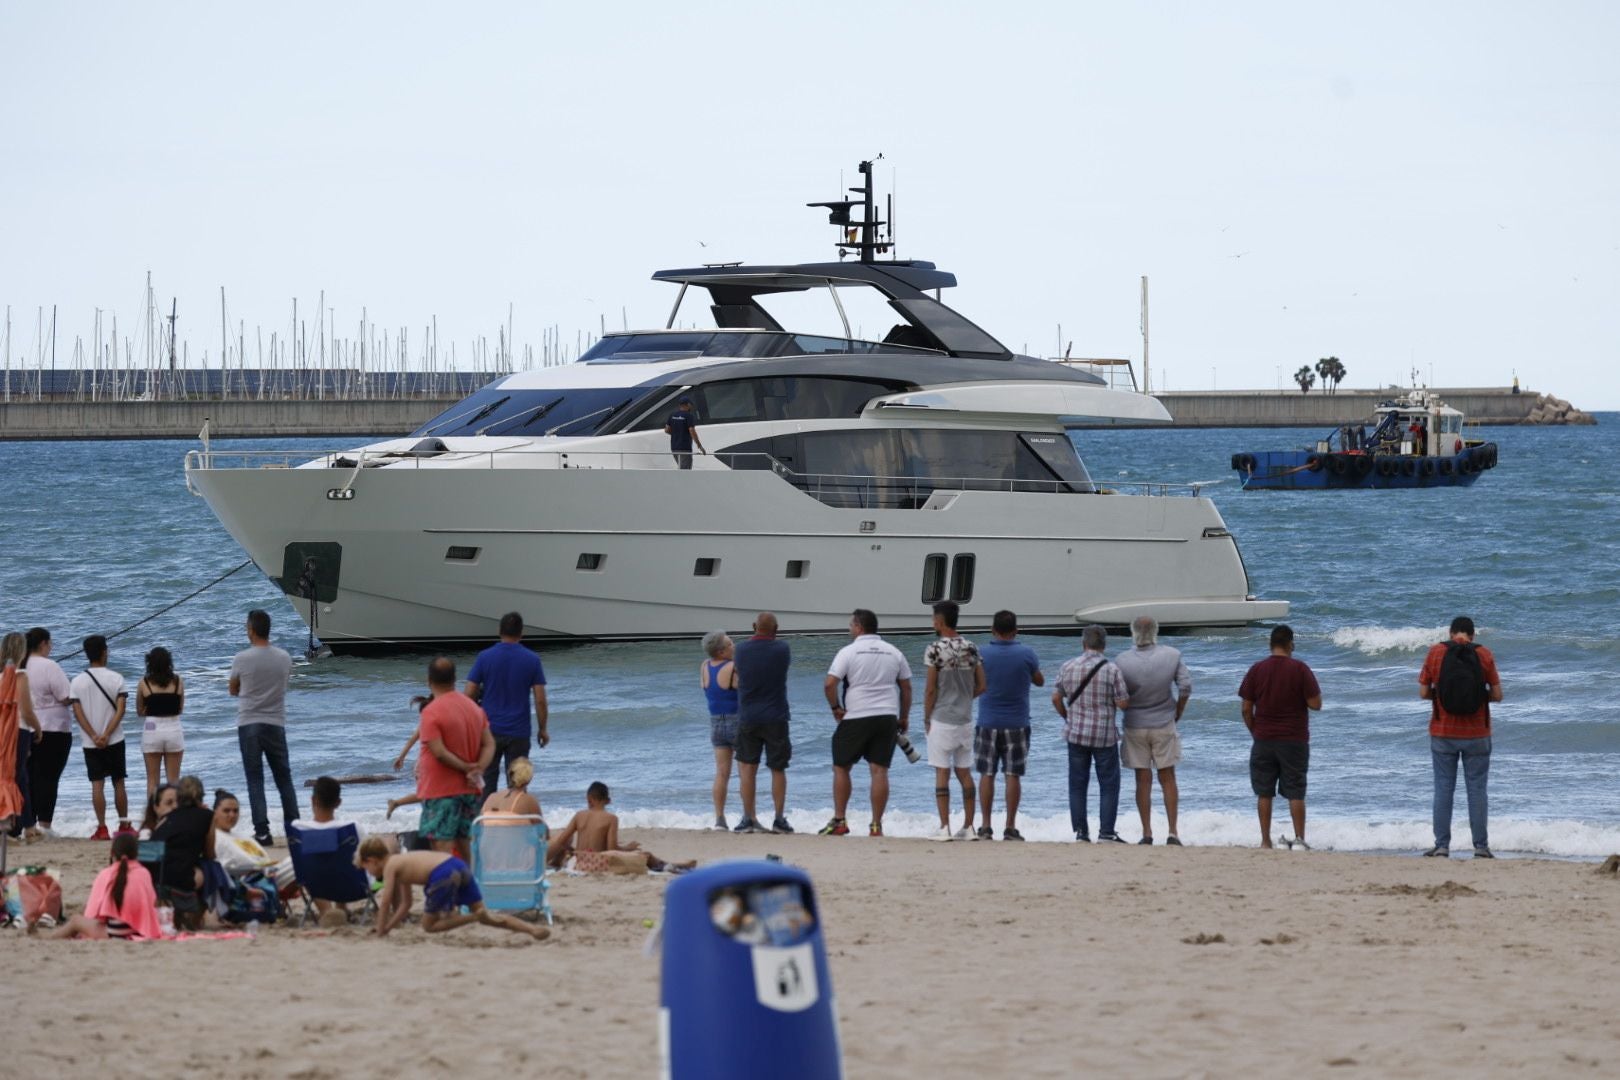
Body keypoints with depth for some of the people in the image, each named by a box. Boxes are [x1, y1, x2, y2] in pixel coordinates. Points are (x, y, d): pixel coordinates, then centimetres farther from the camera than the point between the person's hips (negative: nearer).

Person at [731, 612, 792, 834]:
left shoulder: (741, 649, -4)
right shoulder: (782, 650, -7)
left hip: (747, 718, 0)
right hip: (776, 718, 0)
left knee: (747, 768, 6)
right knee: (778, 769, 9)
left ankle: (749, 818, 0)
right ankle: (779, 819, 5)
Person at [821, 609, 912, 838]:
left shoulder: (849, 652, -5)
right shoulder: (894, 653, 9)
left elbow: (829, 684, -14)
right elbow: (906, 687, 12)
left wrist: (835, 708, 0)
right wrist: (904, 717, 20)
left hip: (856, 718, -3)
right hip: (887, 718, 3)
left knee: (841, 768, 10)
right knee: (879, 770, 0)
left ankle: (839, 821, 6)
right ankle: (876, 825, -3)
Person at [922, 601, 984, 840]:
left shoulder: (935, 650, -12)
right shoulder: (972, 649, 4)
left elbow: (930, 690, -11)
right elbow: (981, 687, 6)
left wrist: (926, 718, 1)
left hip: (941, 719, -5)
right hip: (965, 719, 5)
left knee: (942, 773, -2)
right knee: (964, 772, 11)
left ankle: (944, 828, -5)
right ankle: (968, 826, 11)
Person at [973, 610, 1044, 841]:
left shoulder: (982, 654, -5)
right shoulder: (1026, 654, -6)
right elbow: (1040, 681, 10)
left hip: (987, 724, 0)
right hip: (1016, 724, 0)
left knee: (987, 775, 6)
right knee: (1013, 776, 3)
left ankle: (985, 827, 4)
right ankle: (1010, 828, 2)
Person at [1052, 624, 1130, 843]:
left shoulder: (1068, 668, 0)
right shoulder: (1112, 669, -10)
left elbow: (1056, 698, 7)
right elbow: (1122, 703, -11)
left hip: (1076, 734, 3)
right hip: (1104, 735, -3)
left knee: (1077, 784, 9)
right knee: (1108, 785, 5)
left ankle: (1080, 832, 8)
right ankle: (1106, 833, 1)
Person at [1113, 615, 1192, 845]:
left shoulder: (1123, 661, -11)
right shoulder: (1172, 656, -8)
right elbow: (1185, 687, -6)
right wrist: (1177, 714, 9)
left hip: (1135, 725, -1)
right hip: (1163, 724, 1)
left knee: (1143, 780, 7)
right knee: (1167, 778, 9)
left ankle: (1147, 833, 7)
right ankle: (1172, 833, 5)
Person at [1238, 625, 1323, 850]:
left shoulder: (1257, 670, 0)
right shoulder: (1300, 669, -8)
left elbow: (1246, 709, 1)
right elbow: (1315, 704, -10)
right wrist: (1316, 692, 11)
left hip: (1264, 740, 2)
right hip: (1294, 740, -2)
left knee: (1264, 793, 7)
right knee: (1295, 793, 4)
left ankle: (1265, 841, 7)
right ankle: (1299, 839, 1)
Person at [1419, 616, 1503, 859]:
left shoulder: (1435, 653, -4)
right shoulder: (1483, 655, -4)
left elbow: (1423, 692, -2)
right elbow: (1497, 695, -2)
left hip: (1443, 734, 0)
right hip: (1476, 735, 0)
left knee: (1443, 789, 7)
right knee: (1477, 789, 6)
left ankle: (1441, 846, 5)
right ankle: (1481, 847, 5)